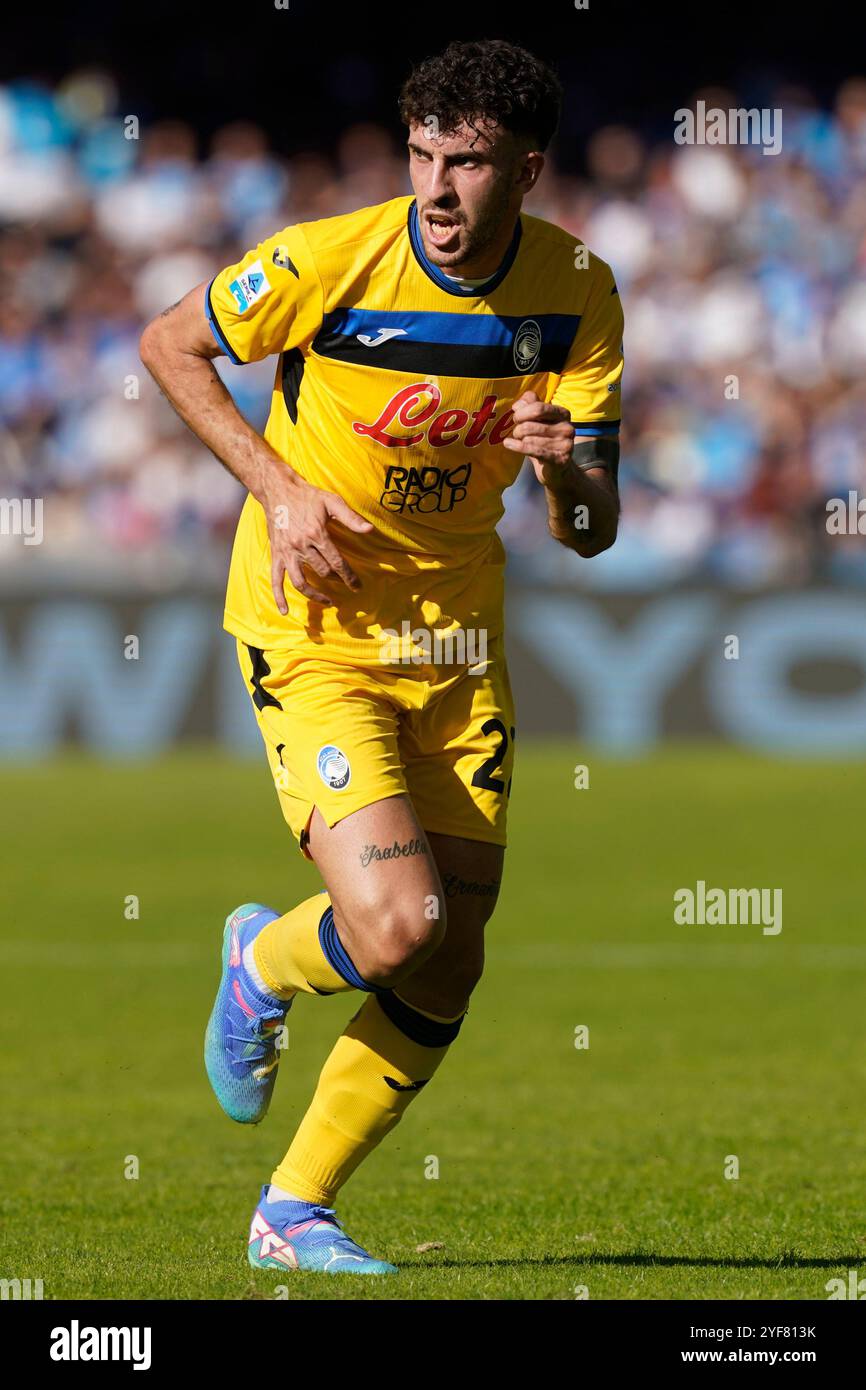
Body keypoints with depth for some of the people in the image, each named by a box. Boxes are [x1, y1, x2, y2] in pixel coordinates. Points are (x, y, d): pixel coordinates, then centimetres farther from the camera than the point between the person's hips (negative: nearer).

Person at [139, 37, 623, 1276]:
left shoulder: (575, 292, -7)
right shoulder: (330, 261, -19)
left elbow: (592, 533, -5)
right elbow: (169, 344, -2)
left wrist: (566, 468, -28)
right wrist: (275, 486, -13)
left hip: (456, 637, 5)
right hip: (316, 633, -5)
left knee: (449, 968, 3)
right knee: (399, 925, -22)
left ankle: (296, 1210, 21)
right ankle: (264, 966, 15)